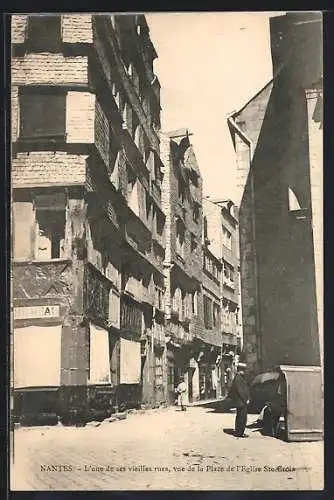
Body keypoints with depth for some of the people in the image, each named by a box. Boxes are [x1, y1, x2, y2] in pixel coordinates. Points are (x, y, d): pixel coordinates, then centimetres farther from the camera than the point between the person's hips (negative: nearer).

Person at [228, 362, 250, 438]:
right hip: (241, 401, -11)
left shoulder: (238, 377, 14)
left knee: (239, 416, 17)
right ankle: (240, 432, 0)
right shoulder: (239, 378, -17)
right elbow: (240, 390, -22)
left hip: (239, 401, 11)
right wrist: (246, 399, -17)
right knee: (242, 417, -5)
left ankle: (237, 432, 24)